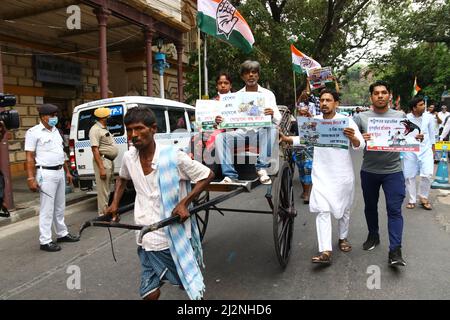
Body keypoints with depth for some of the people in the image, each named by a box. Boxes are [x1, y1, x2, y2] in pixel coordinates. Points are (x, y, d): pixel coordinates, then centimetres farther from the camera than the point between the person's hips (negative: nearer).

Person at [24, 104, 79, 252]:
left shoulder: (56, 131, 14)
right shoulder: (34, 132, -8)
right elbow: (30, 158, -11)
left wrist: (67, 171, 18)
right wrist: (31, 179, -17)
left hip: (60, 172, 8)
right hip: (46, 174, -7)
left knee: (60, 207, 16)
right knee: (47, 208, -4)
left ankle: (62, 234, 27)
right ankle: (45, 241, 4)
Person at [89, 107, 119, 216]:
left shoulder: (104, 128, 16)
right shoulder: (95, 130, -14)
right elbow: (95, 150, -20)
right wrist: (101, 168, -25)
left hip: (110, 161, 10)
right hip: (103, 161, -10)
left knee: (107, 189, 18)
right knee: (103, 191, -5)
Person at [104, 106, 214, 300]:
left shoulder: (173, 156, -17)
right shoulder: (128, 158, -1)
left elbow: (208, 176, -9)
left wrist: (184, 203, -16)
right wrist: (115, 203, 12)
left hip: (175, 236, -3)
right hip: (147, 239, 4)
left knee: (189, 284, 16)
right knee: (149, 293, 4)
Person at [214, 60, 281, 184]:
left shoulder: (268, 94, 8)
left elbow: (278, 120, 0)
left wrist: (272, 115, -24)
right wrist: (220, 121, -17)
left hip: (261, 131, -1)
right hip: (242, 132, 2)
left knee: (270, 129, -34)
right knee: (220, 137, -24)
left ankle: (261, 168, -25)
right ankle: (230, 175, -25)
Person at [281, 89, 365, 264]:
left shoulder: (346, 120, -9)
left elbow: (361, 145, -15)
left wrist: (352, 137, -37)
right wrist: (286, 139, 0)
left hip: (342, 173, -1)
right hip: (321, 174, 1)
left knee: (343, 208, 16)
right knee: (322, 210, -8)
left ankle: (343, 238, 39)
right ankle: (325, 251, -8)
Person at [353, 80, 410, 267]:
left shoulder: (400, 116, 3)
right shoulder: (361, 117, -1)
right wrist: (360, 138, -25)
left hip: (393, 171, -1)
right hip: (369, 171, 1)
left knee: (394, 210, -5)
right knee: (370, 206, 15)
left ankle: (395, 251, -2)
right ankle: (373, 236, 36)